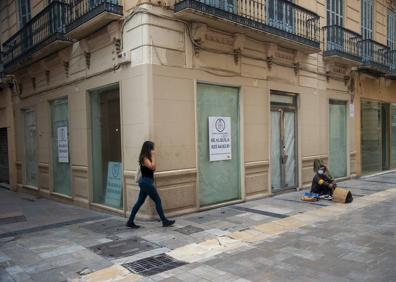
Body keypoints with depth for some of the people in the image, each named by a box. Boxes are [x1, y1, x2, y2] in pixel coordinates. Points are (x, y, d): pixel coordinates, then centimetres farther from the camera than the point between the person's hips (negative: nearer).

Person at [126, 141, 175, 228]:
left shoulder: (146, 158, 14)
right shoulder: (144, 158, -14)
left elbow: (153, 168, 14)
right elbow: (152, 167, -25)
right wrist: (153, 156, -18)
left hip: (145, 182, 10)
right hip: (146, 182, -10)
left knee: (139, 202, 11)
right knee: (158, 201, -2)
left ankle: (130, 222, 14)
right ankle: (165, 221, 6)